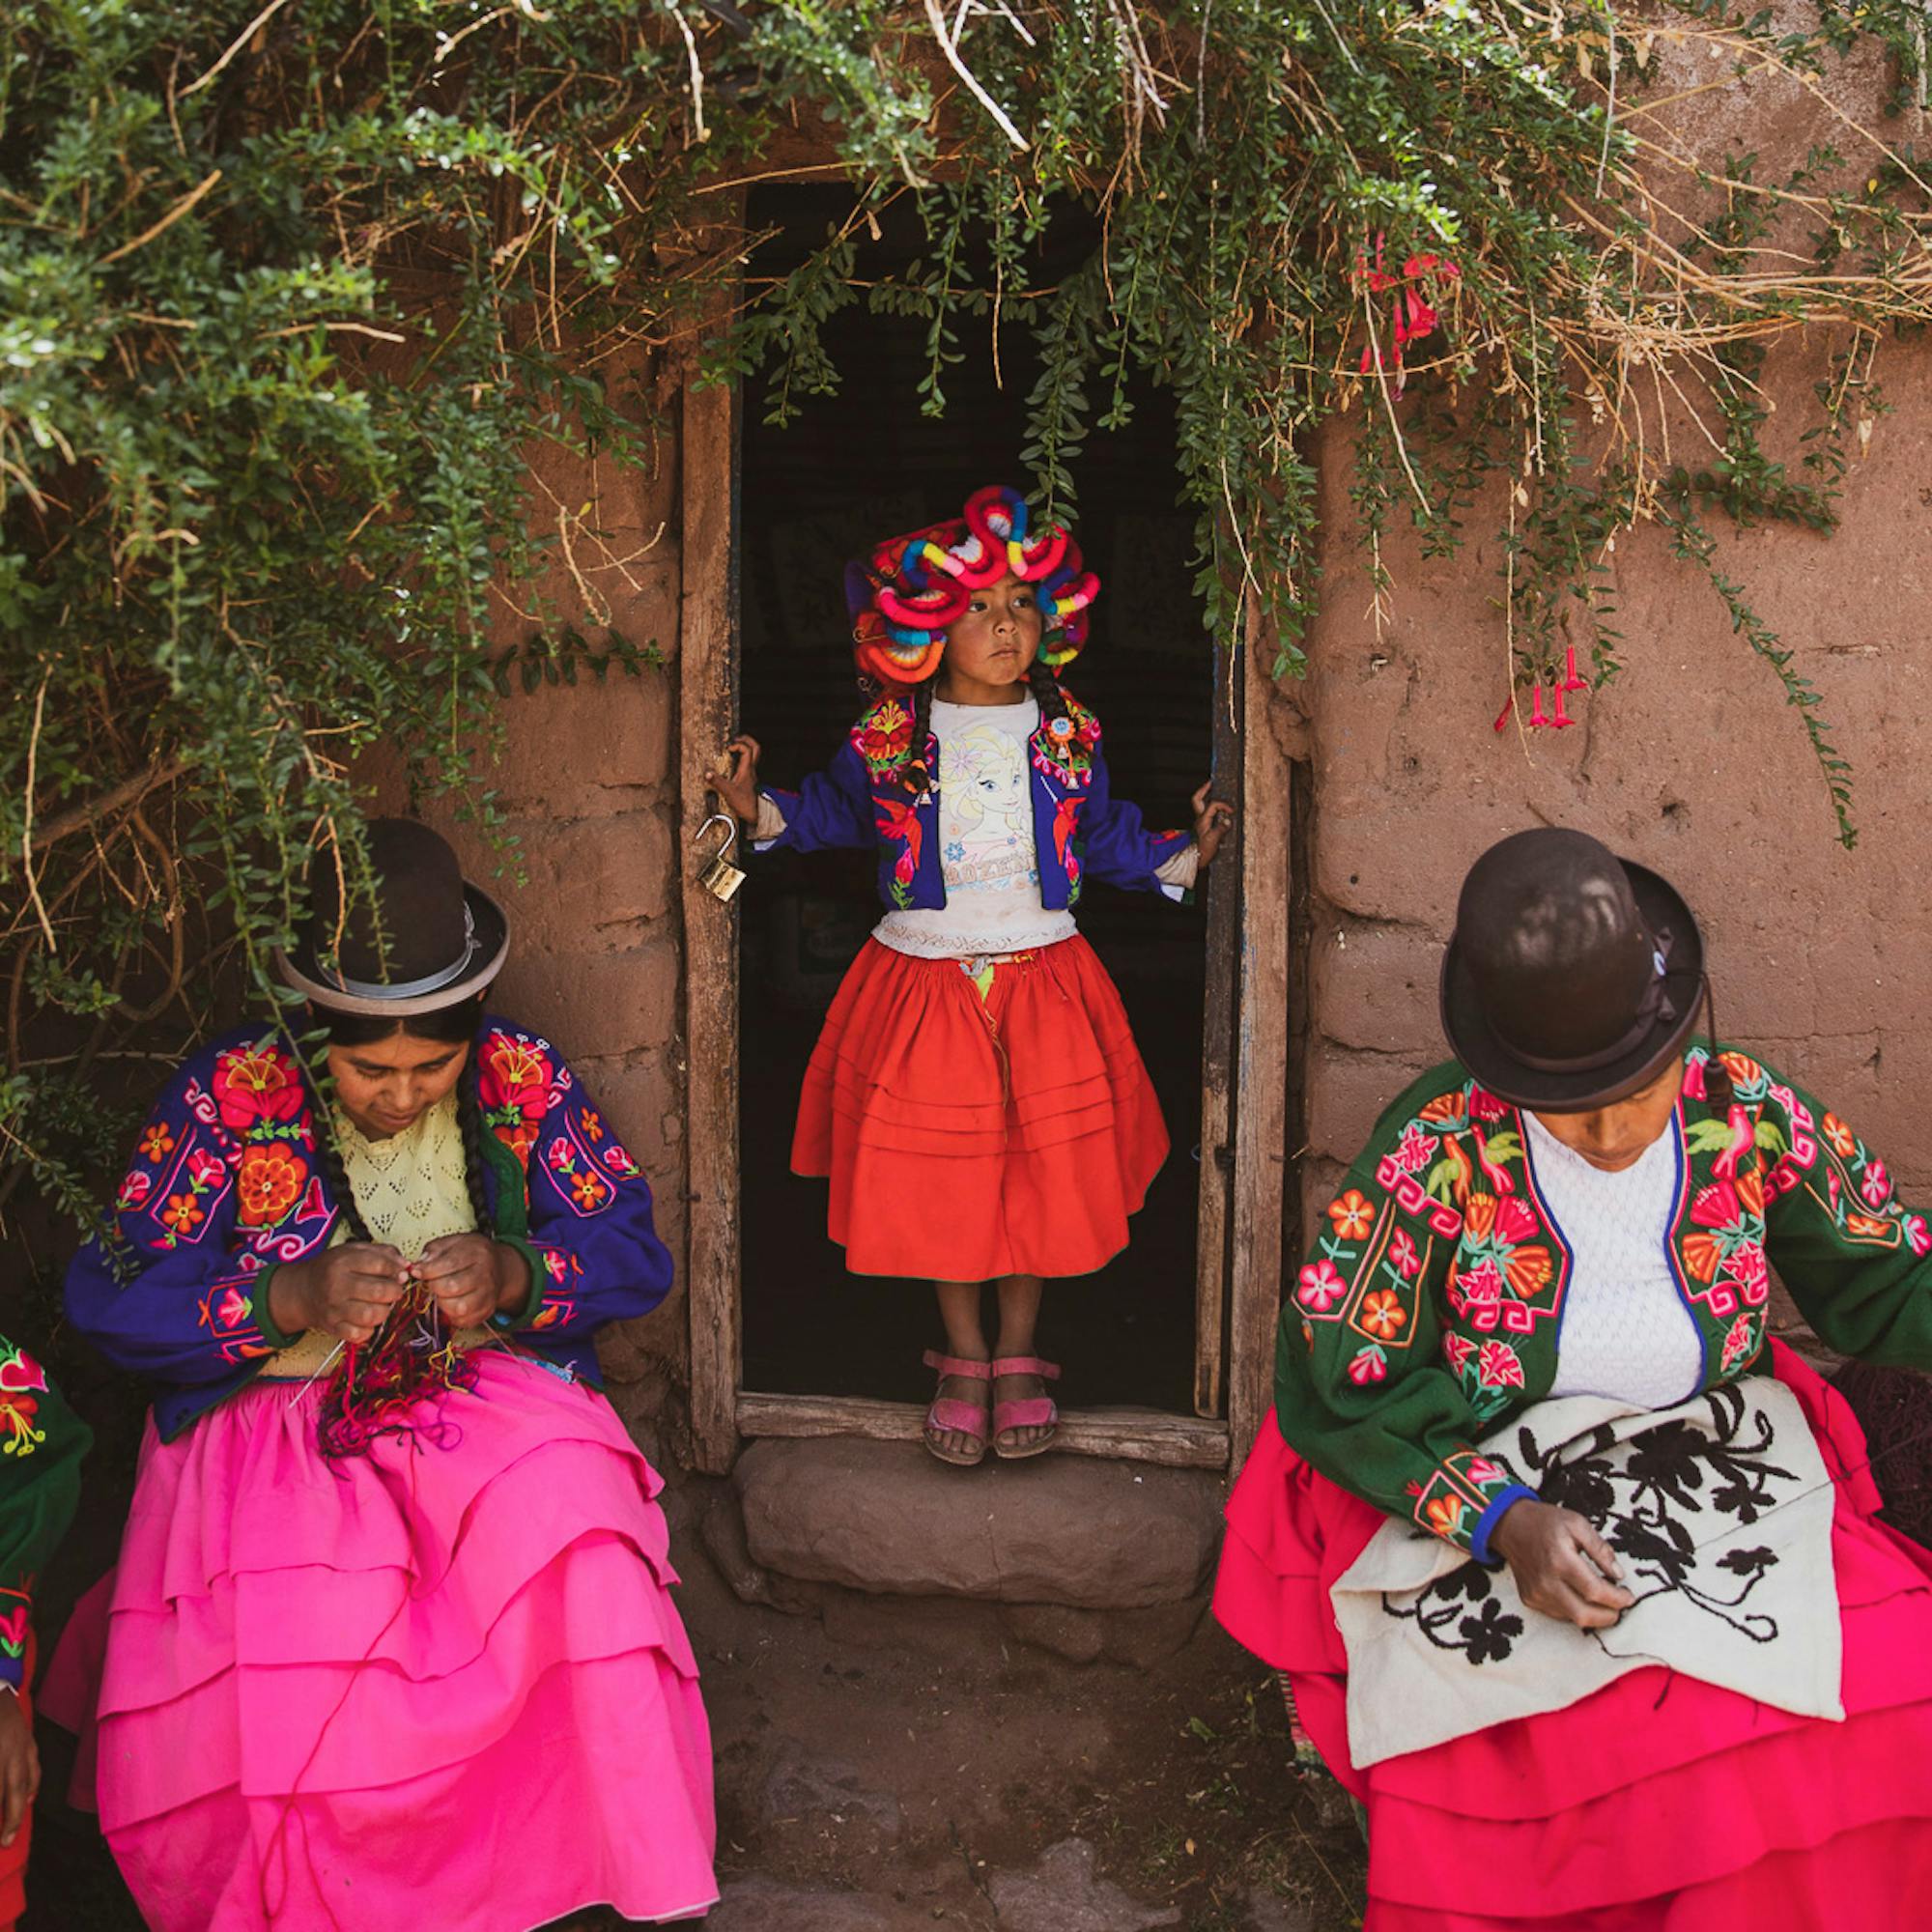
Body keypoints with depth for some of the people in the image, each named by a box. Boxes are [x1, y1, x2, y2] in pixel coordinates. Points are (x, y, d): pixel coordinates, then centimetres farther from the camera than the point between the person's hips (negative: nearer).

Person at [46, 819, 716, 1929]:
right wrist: (293, 1300, -23)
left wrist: (514, 1273, -21)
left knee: (574, 1515, -30)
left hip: (490, 1397, 2)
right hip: (272, 1416, -1)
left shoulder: (524, 1078, -1)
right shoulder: (230, 1096, -6)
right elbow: (109, 1296, -8)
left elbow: (635, 1252, 1)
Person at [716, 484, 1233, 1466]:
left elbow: (1107, 835, 11)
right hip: (923, 976, -1)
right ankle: (963, 1357, 21)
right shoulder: (888, 737, -2)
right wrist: (758, 810, -3)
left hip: (1042, 978, 1)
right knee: (936, 1173, 2)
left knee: (1041, 1168, 1)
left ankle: (1017, 1355, 19)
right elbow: (831, 810, 12)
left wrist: (1186, 854, 0)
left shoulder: (1068, 733, 2)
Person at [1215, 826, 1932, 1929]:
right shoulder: (1439, 1150, -12)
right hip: (1484, 1496, -4)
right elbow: (1334, 1382, -8)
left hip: (1726, 1484, 4)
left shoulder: (1749, 1116, -3)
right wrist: (1499, 1518, -20)